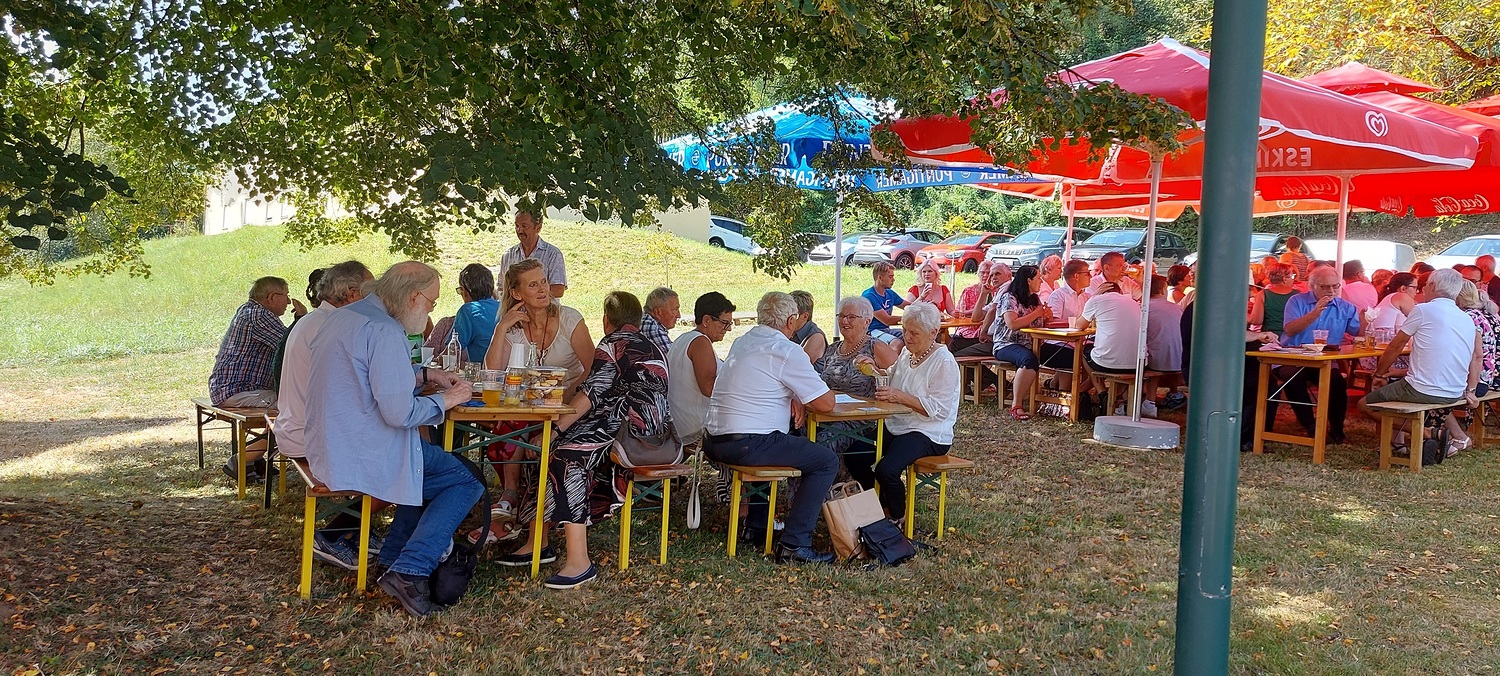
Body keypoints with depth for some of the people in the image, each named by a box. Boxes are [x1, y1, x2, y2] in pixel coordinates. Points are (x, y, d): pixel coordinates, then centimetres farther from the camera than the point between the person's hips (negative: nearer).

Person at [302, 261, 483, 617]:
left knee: (429, 465, 29)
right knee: (466, 482, 0)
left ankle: (392, 559, 24)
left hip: (328, 447, 10)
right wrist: (447, 399, -9)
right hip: (364, 455, -10)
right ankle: (409, 572, -9)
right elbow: (400, 412, -25)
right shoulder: (384, 331, -21)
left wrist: (424, 375, 16)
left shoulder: (345, 316, 11)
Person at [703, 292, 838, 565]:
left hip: (713, 442, 9)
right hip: (746, 445, -9)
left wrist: (793, 398, 13)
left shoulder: (742, 342, 16)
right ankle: (794, 544, -6)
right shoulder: (786, 351, -9)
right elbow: (826, 404, -8)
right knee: (826, 462, -1)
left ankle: (757, 523, 38)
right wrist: (800, 398, 14)